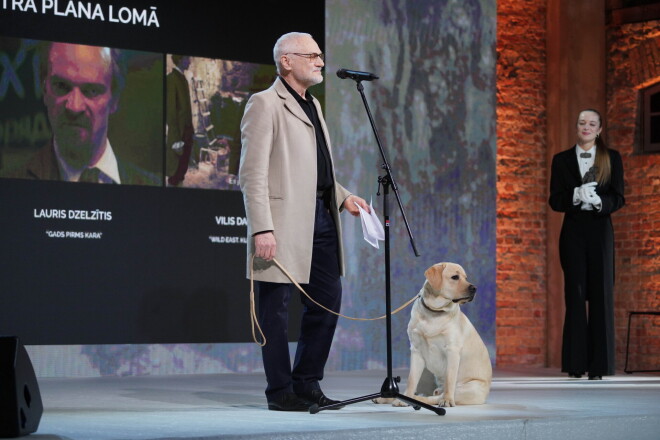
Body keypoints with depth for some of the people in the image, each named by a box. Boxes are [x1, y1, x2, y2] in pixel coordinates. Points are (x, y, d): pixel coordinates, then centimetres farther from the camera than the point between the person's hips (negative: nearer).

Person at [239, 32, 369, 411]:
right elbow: (253, 174, -13)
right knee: (277, 307, -1)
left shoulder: (313, 106, 21)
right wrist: (262, 229, -21)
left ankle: (307, 384, 21)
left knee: (328, 301, 10)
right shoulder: (265, 104, -6)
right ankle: (281, 392, 7)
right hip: (285, 222, -9)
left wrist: (344, 196, 13)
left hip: (321, 218, 9)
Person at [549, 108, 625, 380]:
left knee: (601, 294, -3)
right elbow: (555, 200, 2)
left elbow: (618, 198, 1)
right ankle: (576, 362, 0)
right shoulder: (562, 160, 8)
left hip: (600, 230, 0)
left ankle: (598, 364, -1)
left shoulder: (612, 159, 7)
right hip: (573, 231, 0)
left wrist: (599, 201, -20)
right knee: (575, 293, -2)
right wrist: (576, 195, -18)